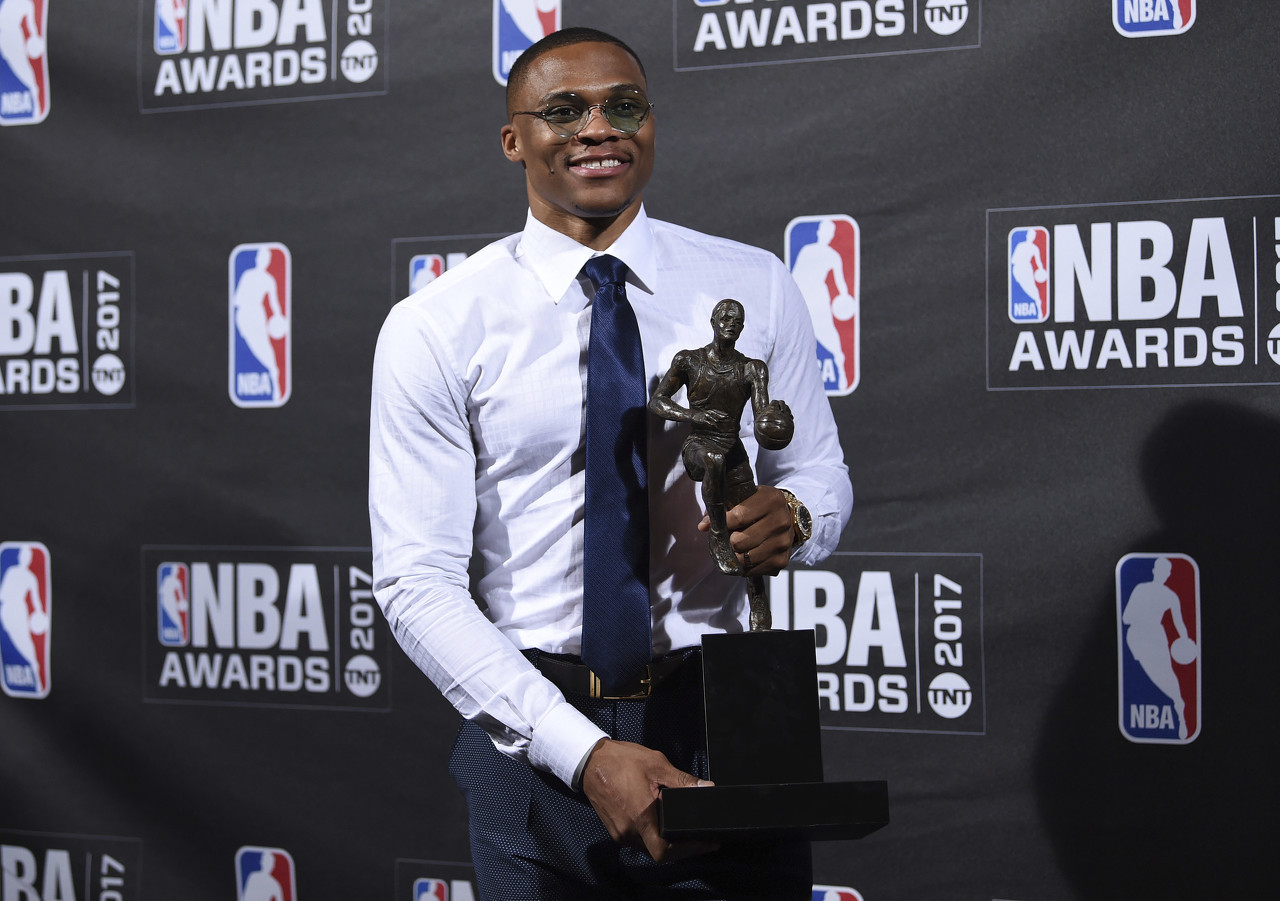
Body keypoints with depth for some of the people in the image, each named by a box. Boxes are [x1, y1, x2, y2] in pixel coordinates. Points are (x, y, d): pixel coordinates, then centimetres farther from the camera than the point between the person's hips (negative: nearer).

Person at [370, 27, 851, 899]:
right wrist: (583, 752, -19)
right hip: (536, 727, -1)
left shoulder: (754, 287, 3)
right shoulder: (435, 327, -4)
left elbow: (824, 470, 13)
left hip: (728, 724, 2)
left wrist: (793, 514, -13)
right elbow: (417, 582, -8)